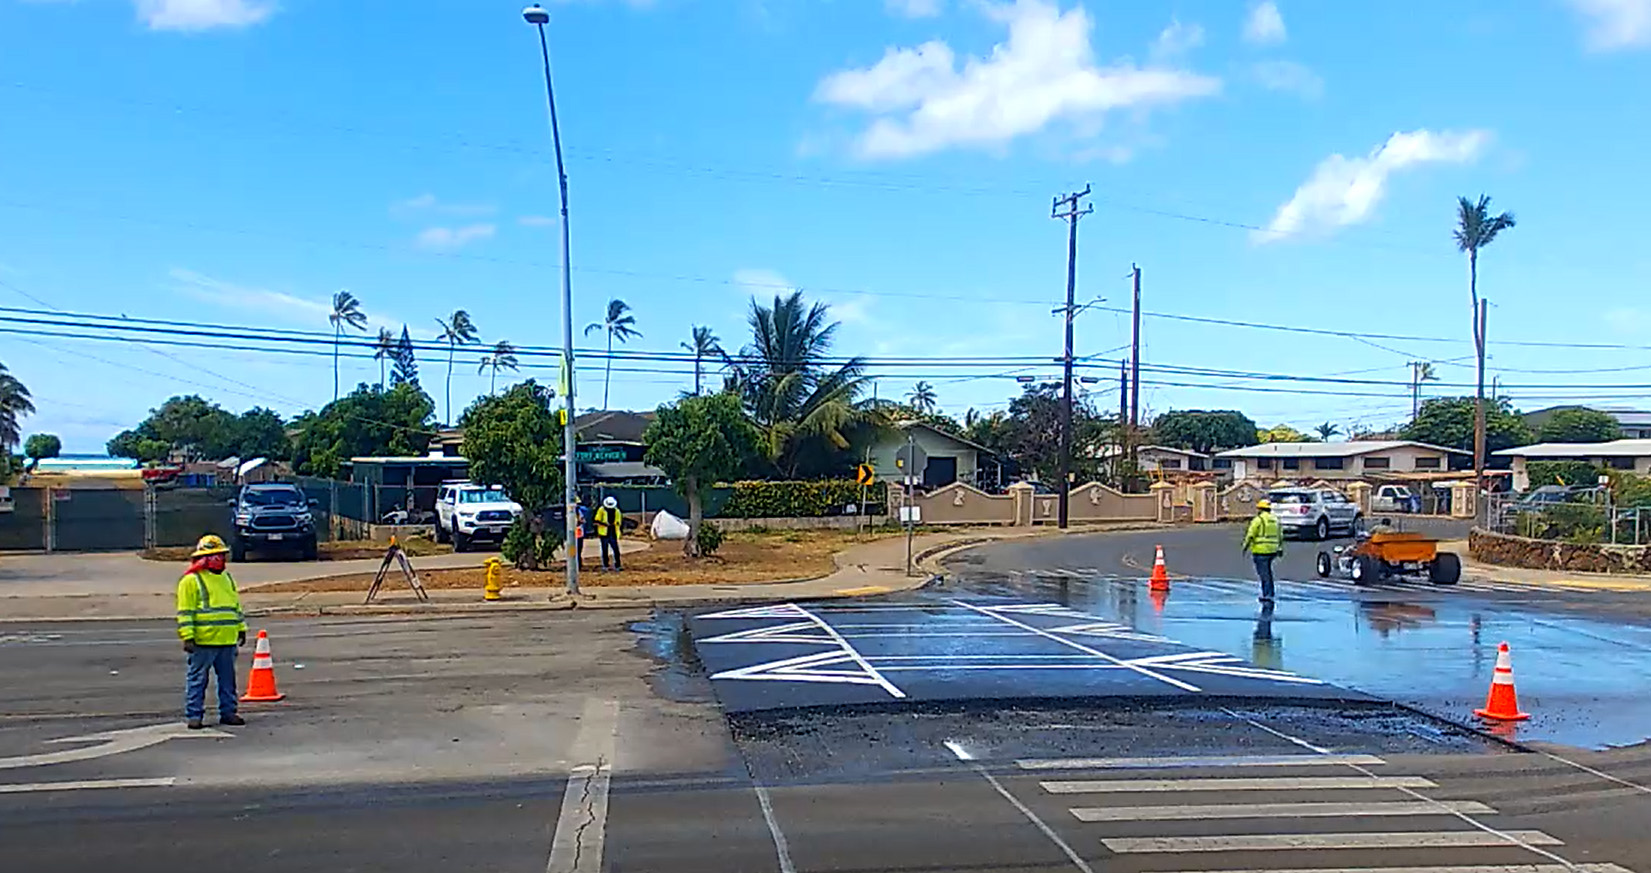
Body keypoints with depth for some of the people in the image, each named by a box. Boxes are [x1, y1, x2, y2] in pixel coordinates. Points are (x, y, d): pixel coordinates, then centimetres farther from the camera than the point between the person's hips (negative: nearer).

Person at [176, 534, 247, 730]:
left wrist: (241, 629, 20)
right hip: (203, 642, -7)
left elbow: (236, 606, 24)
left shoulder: (227, 579, 17)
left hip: (227, 640, 7)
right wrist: (187, 637, -14)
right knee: (197, 679, 0)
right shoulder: (191, 581, -5)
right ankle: (194, 715, 7)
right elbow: (185, 612, -9)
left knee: (228, 678, 11)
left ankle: (228, 711, 18)